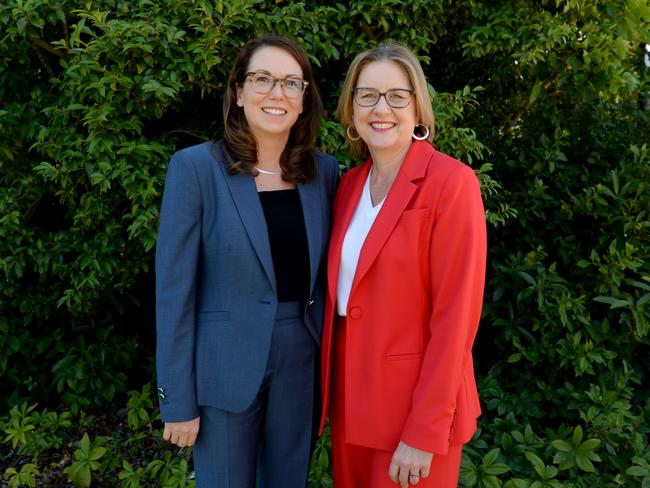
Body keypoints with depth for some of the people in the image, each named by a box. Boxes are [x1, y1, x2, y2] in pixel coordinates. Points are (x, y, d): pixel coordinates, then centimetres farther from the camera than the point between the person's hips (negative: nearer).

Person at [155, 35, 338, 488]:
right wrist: (178, 399, -9)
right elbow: (174, 288, -11)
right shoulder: (195, 166, -11)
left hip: (303, 360, 4)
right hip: (227, 363, -3)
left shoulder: (323, 170, 1)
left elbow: (325, 271, 8)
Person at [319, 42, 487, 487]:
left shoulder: (451, 183, -16)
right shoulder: (351, 184, 5)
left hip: (415, 398, -6)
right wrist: (329, 381, 9)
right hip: (351, 393, 6)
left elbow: (455, 317, -18)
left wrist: (424, 433, -18)